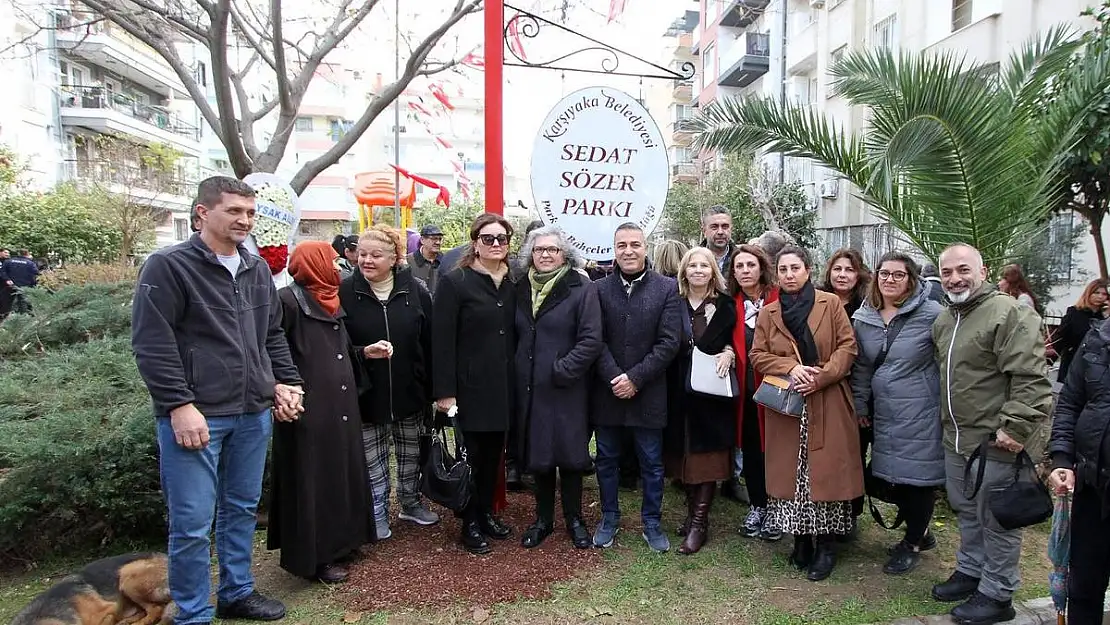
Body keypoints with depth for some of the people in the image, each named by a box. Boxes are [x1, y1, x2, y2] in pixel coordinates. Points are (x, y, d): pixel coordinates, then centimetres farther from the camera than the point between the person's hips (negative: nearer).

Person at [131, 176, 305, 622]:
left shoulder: (257, 269, 13)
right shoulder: (168, 266, -8)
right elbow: (151, 344, -13)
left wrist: (285, 381, 11)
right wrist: (180, 405, -17)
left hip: (253, 413, 7)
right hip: (194, 416, -6)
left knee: (242, 509, 17)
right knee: (192, 524, 0)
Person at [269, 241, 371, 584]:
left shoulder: (332, 302, 13)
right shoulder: (289, 301, -13)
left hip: (341, 406, 9)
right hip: (309, 409, -9)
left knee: (342, 473, 15)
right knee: (312, 481, 1)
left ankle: (338, 541, 29)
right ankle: (314, 556, 13)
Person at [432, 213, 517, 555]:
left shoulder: (511, 284, 8)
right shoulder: (454, 282, -9)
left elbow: (515, 334, 11)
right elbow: (442, 340, -12)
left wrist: (517, 382, 6)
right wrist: (444, 391, -16)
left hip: (503, 386, 5)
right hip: (471, 386, -5)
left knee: (494, 453, 14)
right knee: (474, 454, 5)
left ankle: (487, 513, 31)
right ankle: (470, 523, 21)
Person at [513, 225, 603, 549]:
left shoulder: (582, 289, -7)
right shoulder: (522, 289, 9)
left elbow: (591, 340, -13)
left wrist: (561, 371, -17)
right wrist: (515, 374, 4)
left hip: (566, 388, -4)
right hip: (529, 388, 4)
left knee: (569, 454, 6)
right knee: (537, 454, 12)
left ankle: (574, 519, 24)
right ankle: (543, 519, 28)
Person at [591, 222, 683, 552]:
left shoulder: (668, 289, -3)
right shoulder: (600, 289, 0)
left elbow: (669, 342, -9)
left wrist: (635, 378, -14)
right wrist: (614, 378, -15)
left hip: (648, 392, -1)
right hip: (607, 391, 2)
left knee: (652, 463, 10)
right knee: (607, 460, 13)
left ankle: (652, 523, 26)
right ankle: (609, 518, 30)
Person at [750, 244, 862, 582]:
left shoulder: (831, 304, 2)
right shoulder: (768, 313, 9)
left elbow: (848, 347, -2)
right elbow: (758, 355, 6)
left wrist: (821, 376, -15)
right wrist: (790, 368, -12)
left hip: (828, 405, -2)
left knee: (826, 471, 0)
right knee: (791, 472, 5)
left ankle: (826, 546, 13)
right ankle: (801, 541, 19)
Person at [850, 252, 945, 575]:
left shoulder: (932, 314, -11)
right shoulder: (863, 318, 6)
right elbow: (862, 367, 13)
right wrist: (860, 405, 15)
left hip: (921, 414, -5)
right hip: (885, 414, 5)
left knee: (917, 477, 5)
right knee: (896, 476, 13)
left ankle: (913, 543, 25)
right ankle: (920, 532, 36)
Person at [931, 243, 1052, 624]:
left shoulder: (1009, 313, -15)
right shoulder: (943, 321, 12)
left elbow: (1030, 379, -21)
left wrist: (1016, 427, -23)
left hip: (993, 442, -8)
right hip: (955, 440, 8)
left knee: (996, 520, 4)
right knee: (966, 512, 21)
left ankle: (996, 595, 19)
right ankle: (970, 571, 38)